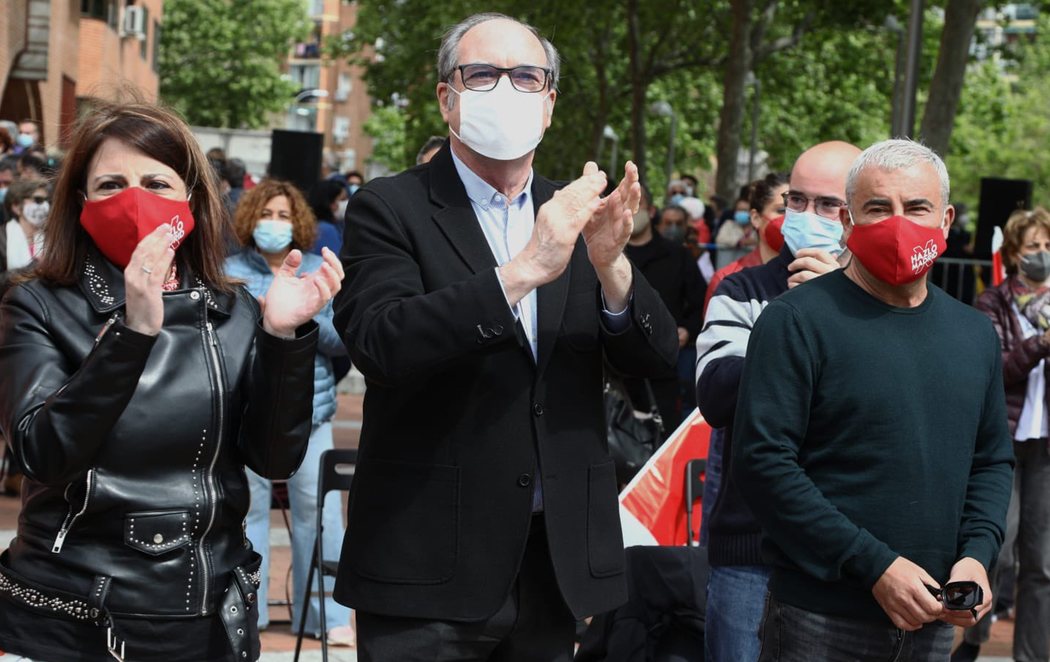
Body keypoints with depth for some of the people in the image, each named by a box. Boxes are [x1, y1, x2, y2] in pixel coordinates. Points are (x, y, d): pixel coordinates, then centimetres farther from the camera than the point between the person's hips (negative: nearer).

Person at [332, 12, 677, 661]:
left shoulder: (575, 213, 10)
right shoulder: (391, 209, -3)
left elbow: (656, 357, 3)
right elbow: (380, 343, -19)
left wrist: (610, 262, -17)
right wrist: (522, 272, -27)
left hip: (558, 557, 4)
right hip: (431, 561, -4)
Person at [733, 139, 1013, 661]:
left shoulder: (974, 333, 10)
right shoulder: (797, 320, -9)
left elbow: (992, 459, 17)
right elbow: (763, 461, -15)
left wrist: (977, 555, -2)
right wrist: (874, 566, -18)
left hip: (933, 620, 5)